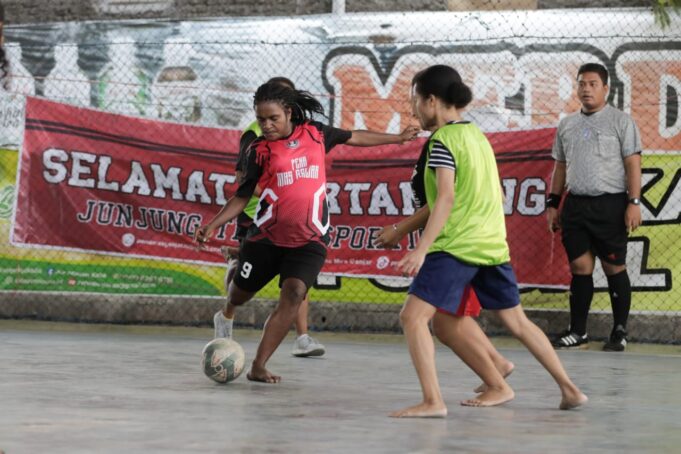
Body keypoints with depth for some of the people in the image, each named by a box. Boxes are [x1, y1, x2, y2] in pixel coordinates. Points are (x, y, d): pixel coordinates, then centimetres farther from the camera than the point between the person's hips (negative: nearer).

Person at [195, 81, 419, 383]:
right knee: (239, 295, 13)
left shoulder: (315, 134, 2)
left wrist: (398, 138, 26)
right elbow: (242, 196, 1)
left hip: (309, 238, 0)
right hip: (266, 235, 0)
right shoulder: (260, 150, -4)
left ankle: (259, 367, -18)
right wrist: (213, 225, -13)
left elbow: (354, 137, 18)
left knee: (294, 293, -22)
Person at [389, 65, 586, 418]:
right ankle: (569, 389, 21)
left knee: (413, 316, -10)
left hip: (456, 245, -9)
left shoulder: (443, 141, -9)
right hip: (492, 243, 9)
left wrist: (421, 249, -25)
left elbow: (445, 198, -19)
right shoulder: (476, 134, 17)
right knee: (516, 321, 18)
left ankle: (432, 401, -21)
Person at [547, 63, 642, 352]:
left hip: (610, 204, -4)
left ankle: (620, 332, 6)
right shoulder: (567, 125, 14)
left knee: (614, 268, -1)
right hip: (575, 204, 4)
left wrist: (634, 202, -13)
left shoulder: (620, 121, -1)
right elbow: (560, 166, 19)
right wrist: (552, 203, 15)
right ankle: (578, 333, 8)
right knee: (580, 267, 3)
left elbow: (633, 164, -5)